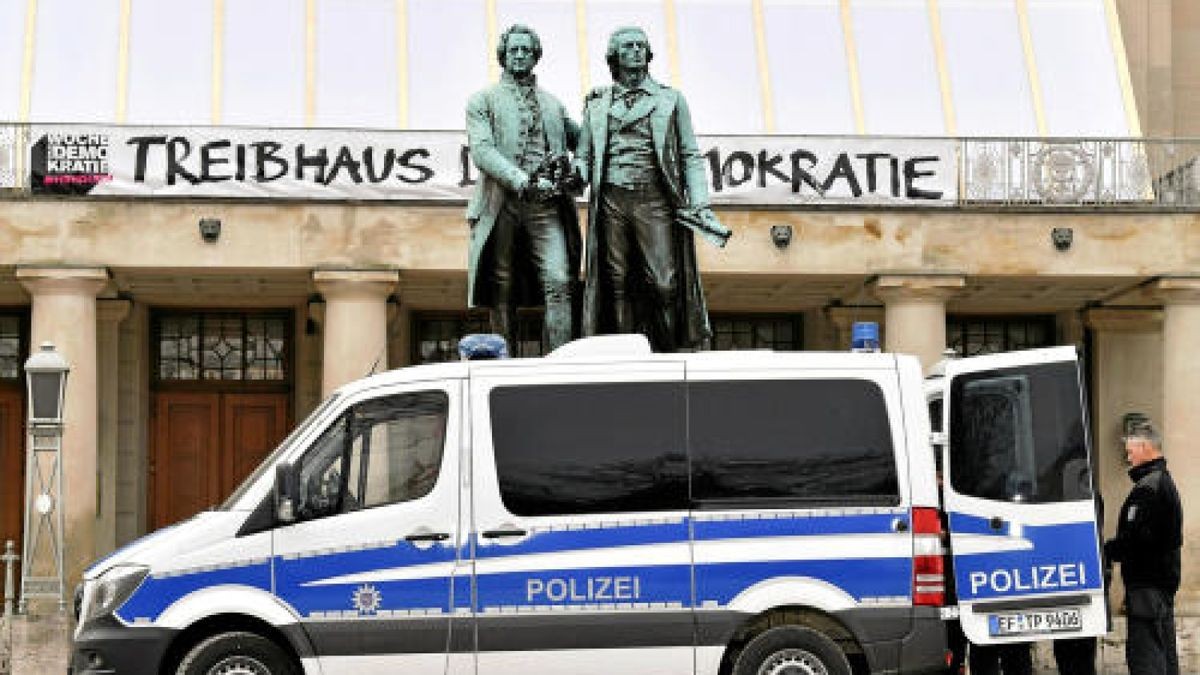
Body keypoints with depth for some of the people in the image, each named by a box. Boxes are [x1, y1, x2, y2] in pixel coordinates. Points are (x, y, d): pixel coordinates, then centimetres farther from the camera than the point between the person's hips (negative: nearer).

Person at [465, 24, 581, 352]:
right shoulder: (482, 100, 11)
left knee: (559, 283, -14)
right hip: (502, 205, -2)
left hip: (546, 205, 2)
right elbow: (481, 150, -4)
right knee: (502, 295, -1)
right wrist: (523, 182, -18)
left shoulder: (552, 103, 23)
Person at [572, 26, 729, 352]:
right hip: (611, 200, 1)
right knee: (618, 286, -2)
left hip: (655, 200, -1)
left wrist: (700, 205, -1)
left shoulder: (670, 99, 15)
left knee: (663, 282, -11)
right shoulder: (597, 103, 18)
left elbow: (691, 156, 11)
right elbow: (584, 155, 18)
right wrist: (576, 174, -6)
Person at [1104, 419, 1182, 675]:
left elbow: (1135, 540, -24)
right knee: (1165, 651, 16)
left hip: (1146, 583, -11)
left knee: (1144, 654, -9)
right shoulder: (1166, 481, 16)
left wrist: (1105, 550, -10)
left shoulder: (1146, 488, -17)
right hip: (1166, 578, 11)